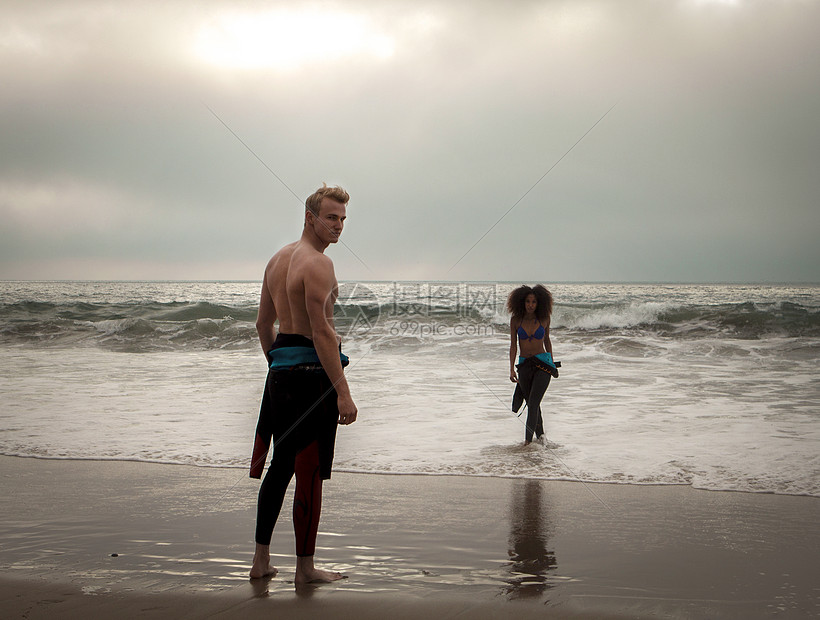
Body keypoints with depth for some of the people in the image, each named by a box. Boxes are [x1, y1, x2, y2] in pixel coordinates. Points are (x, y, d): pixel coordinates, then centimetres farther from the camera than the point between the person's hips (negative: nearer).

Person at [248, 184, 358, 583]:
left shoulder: (278, 259, 15)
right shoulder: (318, 263, -14)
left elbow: (263, 323, 20)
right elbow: (322, 332, -21)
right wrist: (343, 392, -21)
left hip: (281, 370, 9)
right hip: (312, 371, -9)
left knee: (280, 466, 16)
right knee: (309, 473, -1)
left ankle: (261, 559, 22)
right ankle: (305, 566, 7)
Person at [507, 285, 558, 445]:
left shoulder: (544, 318, -2)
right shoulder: (516, 319, -2)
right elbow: (513, 345, 0)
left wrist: (552, 363, 22)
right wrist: (512, 369, -8)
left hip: (543, 363, -2)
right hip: (524, 364, 2)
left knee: (533, 403, -15)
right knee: (531, 403, 12)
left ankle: (527, 440, -17)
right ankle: (540, 435, 32)